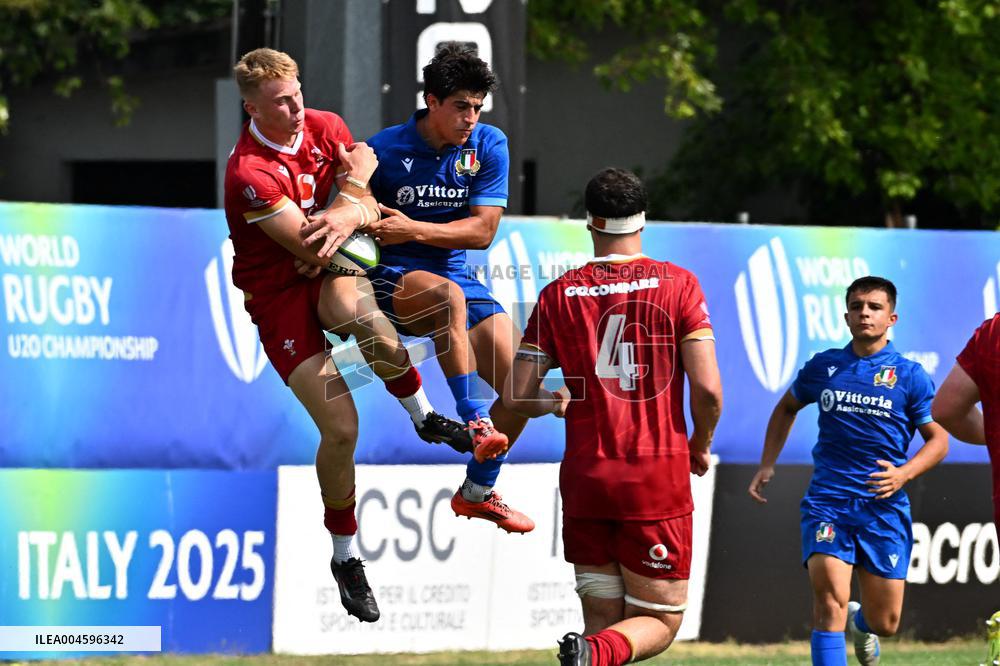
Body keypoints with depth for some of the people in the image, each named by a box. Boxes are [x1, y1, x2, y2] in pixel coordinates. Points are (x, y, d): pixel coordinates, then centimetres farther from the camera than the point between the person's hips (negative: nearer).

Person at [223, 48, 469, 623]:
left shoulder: (326, 128, -2)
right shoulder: (249, 173, -22)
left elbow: (369, 207, 1)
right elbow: (307, 245, -24)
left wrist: (349, 216, -23)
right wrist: (355, 181, -16)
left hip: (332, 272, 3)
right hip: (279, 293, -3)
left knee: (359, 314, -38)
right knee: (341, 428, -14)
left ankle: (424, 415, -12)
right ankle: (346, 557, 6)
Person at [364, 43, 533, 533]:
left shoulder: (489, 146, -2)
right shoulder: (385, 150, -11)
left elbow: (482, 230, -8)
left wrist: (413, 229, -20)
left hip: (454, 274, 5)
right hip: (388, 281, -5)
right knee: (448, 295, -40)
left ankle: (477, 492, 16)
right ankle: (474, 421, -37)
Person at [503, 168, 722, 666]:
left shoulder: (558, 296, 2)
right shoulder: (677, 284, -4)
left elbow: (516, 397, 2)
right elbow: (708, 387, -10)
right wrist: (700, 446, 9)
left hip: (586, 476, 2)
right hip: (658, 475, -2)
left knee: (602, 620, 11)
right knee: (660, 622, 5)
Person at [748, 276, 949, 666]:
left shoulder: (910, 376, 0)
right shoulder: (822, 367, 6)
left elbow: (938, 438, 3)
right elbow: (786, 408, 24)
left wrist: (904, 474, -15)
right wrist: (767, 466, 15)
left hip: (884, 506, 0)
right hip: (827, 500, 0)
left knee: (885, 623, 7)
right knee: (830, 597, -23)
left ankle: (860, 622, 45)